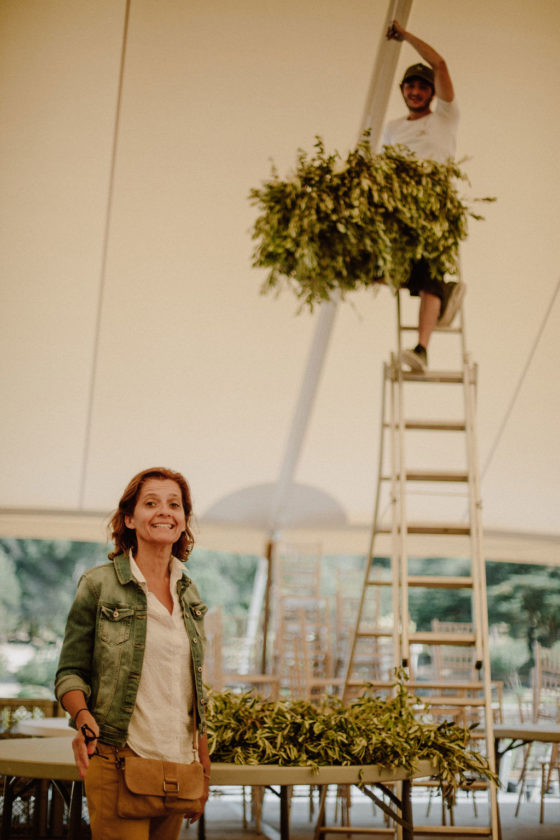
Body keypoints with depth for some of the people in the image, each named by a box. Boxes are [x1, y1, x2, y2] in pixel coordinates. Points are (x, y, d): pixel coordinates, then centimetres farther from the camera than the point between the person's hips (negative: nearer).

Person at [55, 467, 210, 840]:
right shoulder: (99, 585, -4)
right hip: (118, 760, -5)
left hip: (178, 763, 5)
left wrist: (203, 764, 14)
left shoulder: (189, 592, 10)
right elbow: (70, 672, -2)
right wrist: (84, 718, -22)